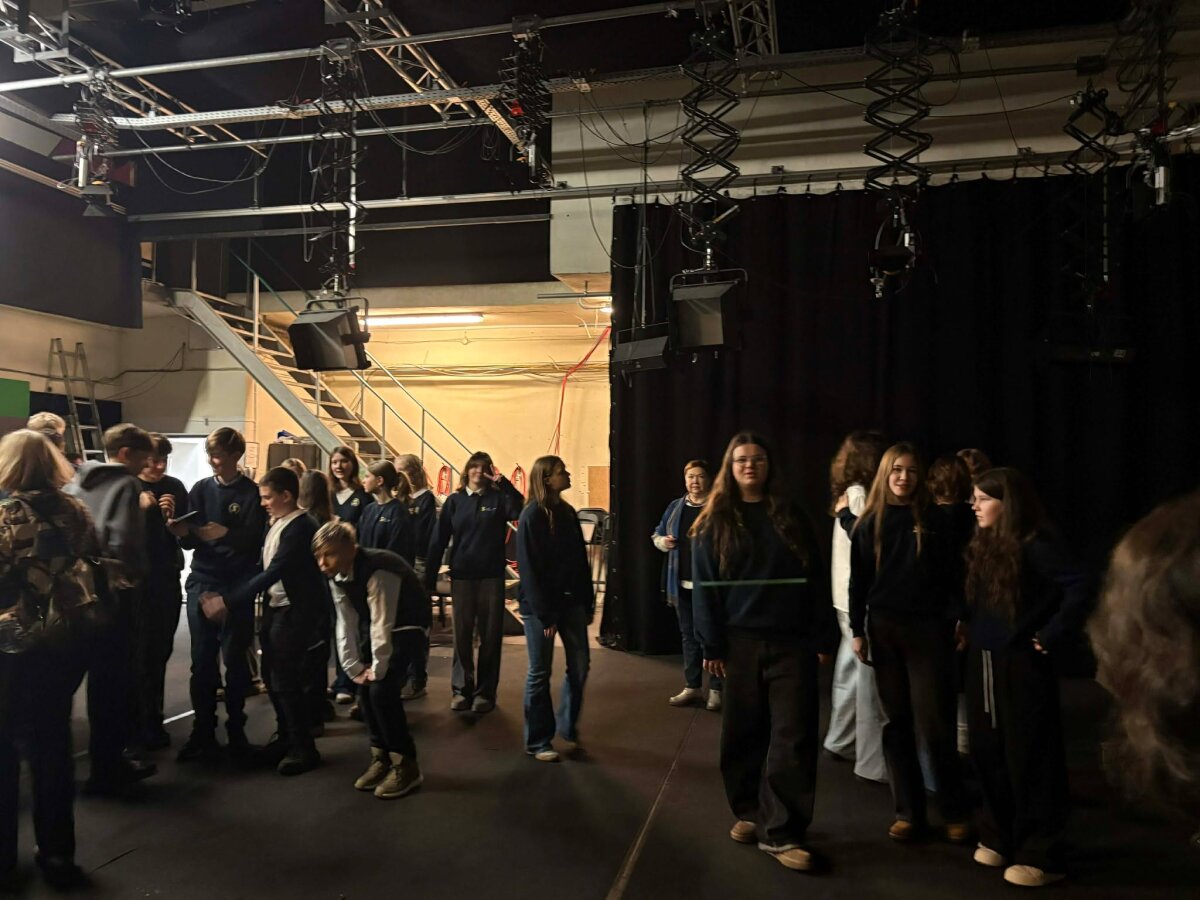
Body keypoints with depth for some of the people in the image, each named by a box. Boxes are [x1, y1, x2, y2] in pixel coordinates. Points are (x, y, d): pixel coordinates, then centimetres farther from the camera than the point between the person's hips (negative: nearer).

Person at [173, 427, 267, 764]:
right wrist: (183, 531, -16)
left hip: (238, 585, -3)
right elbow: (191, 541, 6)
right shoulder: (200, 489, 8)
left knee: (234, 660, 3)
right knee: (202, 661, 5)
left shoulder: (252, 493, -2)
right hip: (201, 582, 3)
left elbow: (256, 540, -11)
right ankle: (202, 732, 15)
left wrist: (226, 533, -28)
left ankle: (236, 731, 15)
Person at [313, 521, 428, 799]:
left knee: (382, 689, -16)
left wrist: (377, 670, -20)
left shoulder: (378, 571, -35)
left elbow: (383, 625, -30)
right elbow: (346, 623, -3)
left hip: (406, 625, -8)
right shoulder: (337, 576, -8)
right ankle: (381, 757, 20)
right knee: (365, 688, 3)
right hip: (376, 625, 8)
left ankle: (405, 764, -2)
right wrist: (354, 668, -5)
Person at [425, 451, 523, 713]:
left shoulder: (498, 498, 0)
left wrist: (502, 481, -25)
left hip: (492, 576, -1)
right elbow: (438, 540, 2)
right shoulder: (454, 501, 4)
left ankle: (485, 691, 16)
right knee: (462, 635, 8)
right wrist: (430, 579, -2)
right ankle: (461, 688, 20)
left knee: (490, 636, 5)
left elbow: (520, 510, -22)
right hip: (461, 576, 1)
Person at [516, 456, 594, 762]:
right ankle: (537, 741, 17)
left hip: (571, 601, 6)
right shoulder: (532, 515, -11)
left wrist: (588, 601, 6)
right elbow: (529, 568, -14)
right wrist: (545, 613, -17)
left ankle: (568, 725, 29)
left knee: (579, 666, 9)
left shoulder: (567, 512, 9)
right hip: (540, 605, -6)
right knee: (540, 672, 4)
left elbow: (580, 559, 11)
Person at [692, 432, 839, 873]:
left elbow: (815, 581, 6)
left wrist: (824, 638, 0)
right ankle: (749, 813, 28)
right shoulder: (714, 522, 5)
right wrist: (712, 644, -7)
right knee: (744, 734, 9)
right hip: (741, 642, 0)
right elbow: (705, 587, 0)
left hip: (792, 642, 1)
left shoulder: (791, 518, 8)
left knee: (793, 737, -3)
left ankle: (781, 833, 4)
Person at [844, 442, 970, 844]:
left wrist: (956, 619, -7)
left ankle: (954, 812, 16)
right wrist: (857, 631, 1)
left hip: (927, 628, -2)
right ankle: (908, 811, 17)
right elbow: (858, 581, 5)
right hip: (884, 630, 2)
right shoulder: (869, 523, 5)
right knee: (897, 722, 8)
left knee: (934, 723, -1)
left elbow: (951, 573, 1)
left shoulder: (933, 519, 1)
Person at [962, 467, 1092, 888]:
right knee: (988, 753, 14)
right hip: (982, 661, 7)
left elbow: (1081, 589, -24)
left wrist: (1051, 636, -20)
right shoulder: (982, 544, 7)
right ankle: (998, 837, 31)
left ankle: (1039, 856, 17)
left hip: (1021, 664, -7)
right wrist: (968, 627, 8)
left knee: (1028, 759, 4)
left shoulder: (1036, 544, -16)